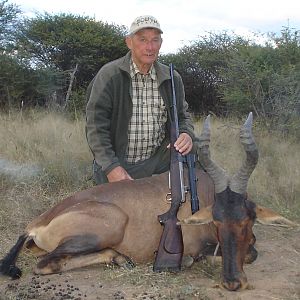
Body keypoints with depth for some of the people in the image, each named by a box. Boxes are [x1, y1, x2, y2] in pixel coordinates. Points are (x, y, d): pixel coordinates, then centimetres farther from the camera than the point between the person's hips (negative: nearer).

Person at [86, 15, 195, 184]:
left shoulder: (172, 79, 5)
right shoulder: (108, 75, -9)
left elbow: (182, 115, 16)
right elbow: (96, 125, -12)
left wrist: (186, 133, -9)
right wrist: (110, 166, -21)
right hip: (115, 166, -3)